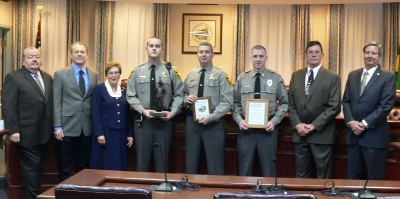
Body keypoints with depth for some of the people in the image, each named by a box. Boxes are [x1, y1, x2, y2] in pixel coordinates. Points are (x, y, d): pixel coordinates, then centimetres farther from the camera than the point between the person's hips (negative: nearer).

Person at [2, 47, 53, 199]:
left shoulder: (47, 78, 13)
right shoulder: (13, 78, -6)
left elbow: (51, 103, 12)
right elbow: (8, 106, -11)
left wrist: (53, 126, 6)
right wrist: (13, 130, -17)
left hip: (44, 132, 6)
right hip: (26, 133, -6)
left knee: (37, 167, 14)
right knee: (31, 167, -1)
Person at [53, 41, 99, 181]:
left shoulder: (94, 75, 9)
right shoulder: (60, 74, 1)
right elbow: (56, 102, -3)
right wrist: (57, 127, -10)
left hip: (87, 127, 3)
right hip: (67, 126, -3)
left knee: (83, 166, 12)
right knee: (65, 166, 6)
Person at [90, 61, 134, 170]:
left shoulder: (124, 92, 13)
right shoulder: (99, 89, -2)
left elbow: (127, 115, 14)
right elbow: (95, 113, -8)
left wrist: (130, 134, 8)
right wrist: (99, 133, -15)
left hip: (121, 134, 5)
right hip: (105, 133, -4)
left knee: (119, 166, 6)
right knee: (104, 166, -1)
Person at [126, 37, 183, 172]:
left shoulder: (171, 71, 1)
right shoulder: (137, 71, 3)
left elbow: (179, 95, 1)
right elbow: (130, 96, 2)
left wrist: (173, 112, -14)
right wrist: (143, 110, -12)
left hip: (165, 121, -1)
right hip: (142, 120, 1)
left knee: (162, 159, 9)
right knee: (142, 158, 10)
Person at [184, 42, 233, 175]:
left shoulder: (220, 75, -4)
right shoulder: (190, 75, 11)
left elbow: (227, 101, -10)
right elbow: (183, 96, 18)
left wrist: (211, 117, -18)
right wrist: (186, 99, -6)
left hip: (213, 123, -4)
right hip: (192, 122, 4)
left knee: (214, 162, 3)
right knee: (191, 160, 11)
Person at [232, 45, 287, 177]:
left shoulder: (276, 78, 0)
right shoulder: (242, 79, 4)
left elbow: (284, 103, 0)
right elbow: (235, 103, 6)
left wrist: (274, 121, -11)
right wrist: (239, 120, -9)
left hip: (268, 128, -1)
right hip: (246, 128, 1)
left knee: (268, 168, 8)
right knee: (245, 168, 11)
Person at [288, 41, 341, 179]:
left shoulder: (333, 78, -1)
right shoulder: (296, 76, 11)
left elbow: (334, 107, -8)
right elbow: (291, 104, 9)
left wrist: (314, 125, -14)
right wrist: (297, 124, -6)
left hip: (322, 134, -3)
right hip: (300, 134, 3)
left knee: (323, 177, 4)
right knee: (301, 176, 10)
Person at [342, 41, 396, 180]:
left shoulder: (388, 76, -3)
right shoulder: (353, 75, 13)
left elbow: (386, 105, -11)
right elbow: (346, 101, 10)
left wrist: (365, 123, -15)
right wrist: (350, 122, -7)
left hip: (375, 135, -4)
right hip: (354, 134, 5)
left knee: (375, 180, 4)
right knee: (353, 178, 11)